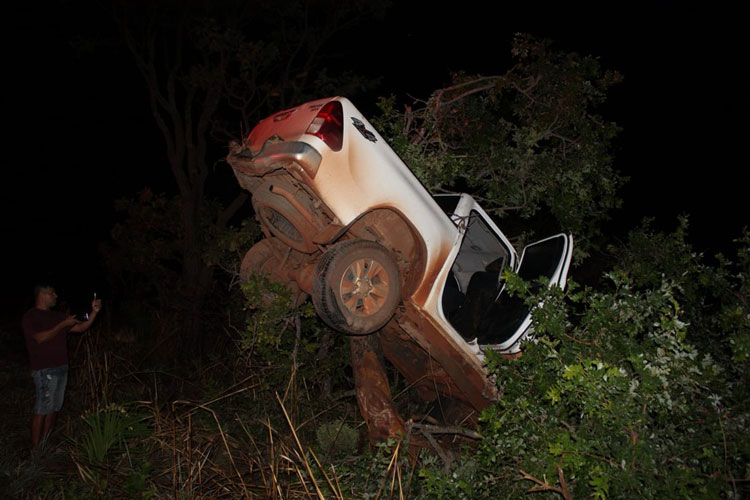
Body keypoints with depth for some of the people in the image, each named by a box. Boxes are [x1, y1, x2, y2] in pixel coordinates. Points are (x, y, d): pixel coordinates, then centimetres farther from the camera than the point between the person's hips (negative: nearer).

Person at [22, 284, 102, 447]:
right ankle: (35, 448, 0)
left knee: (54, 409, 10)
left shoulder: (57, 316, 16)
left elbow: (81, 327, 15)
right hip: (45, 371, -7)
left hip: (61, 368, 7)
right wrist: (63, 325, -17)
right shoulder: (30, 317, -6)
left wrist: (94, 312, 3)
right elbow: (41, 337, -20)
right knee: (42, 410, -6)